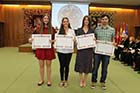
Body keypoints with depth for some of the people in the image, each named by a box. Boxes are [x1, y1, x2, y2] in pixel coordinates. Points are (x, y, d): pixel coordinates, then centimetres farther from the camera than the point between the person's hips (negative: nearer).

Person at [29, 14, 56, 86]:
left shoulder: (52, 29, 1)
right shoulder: (39, 28, 3)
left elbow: (55, 39, 4)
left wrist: (52, 41, -17)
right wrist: (31, 39, -11)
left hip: (49, 49, -1)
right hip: (40, 48, 1)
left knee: (48, 65, 7)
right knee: (41, 65, 9)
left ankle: (49, 80, 23)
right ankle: (41, 79, 27)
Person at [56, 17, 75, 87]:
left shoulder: (72, 31, 6)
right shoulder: (59, 31, 5)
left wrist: (74, 40, -15)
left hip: (69, 51, 0)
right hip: (60, 50, 0)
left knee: (67, 65, 7)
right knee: (62, 65, 6)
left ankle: (66, 80, 22)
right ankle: (62, 80, 22)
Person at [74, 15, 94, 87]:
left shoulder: (91, 31, 8)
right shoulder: (79, 30, 6)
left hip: (89, 50, 1)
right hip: (81, 49, -1)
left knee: (87, 65, 5)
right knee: (80, 65, 1)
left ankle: (85, 80, 22)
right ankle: (81, 80, 19)